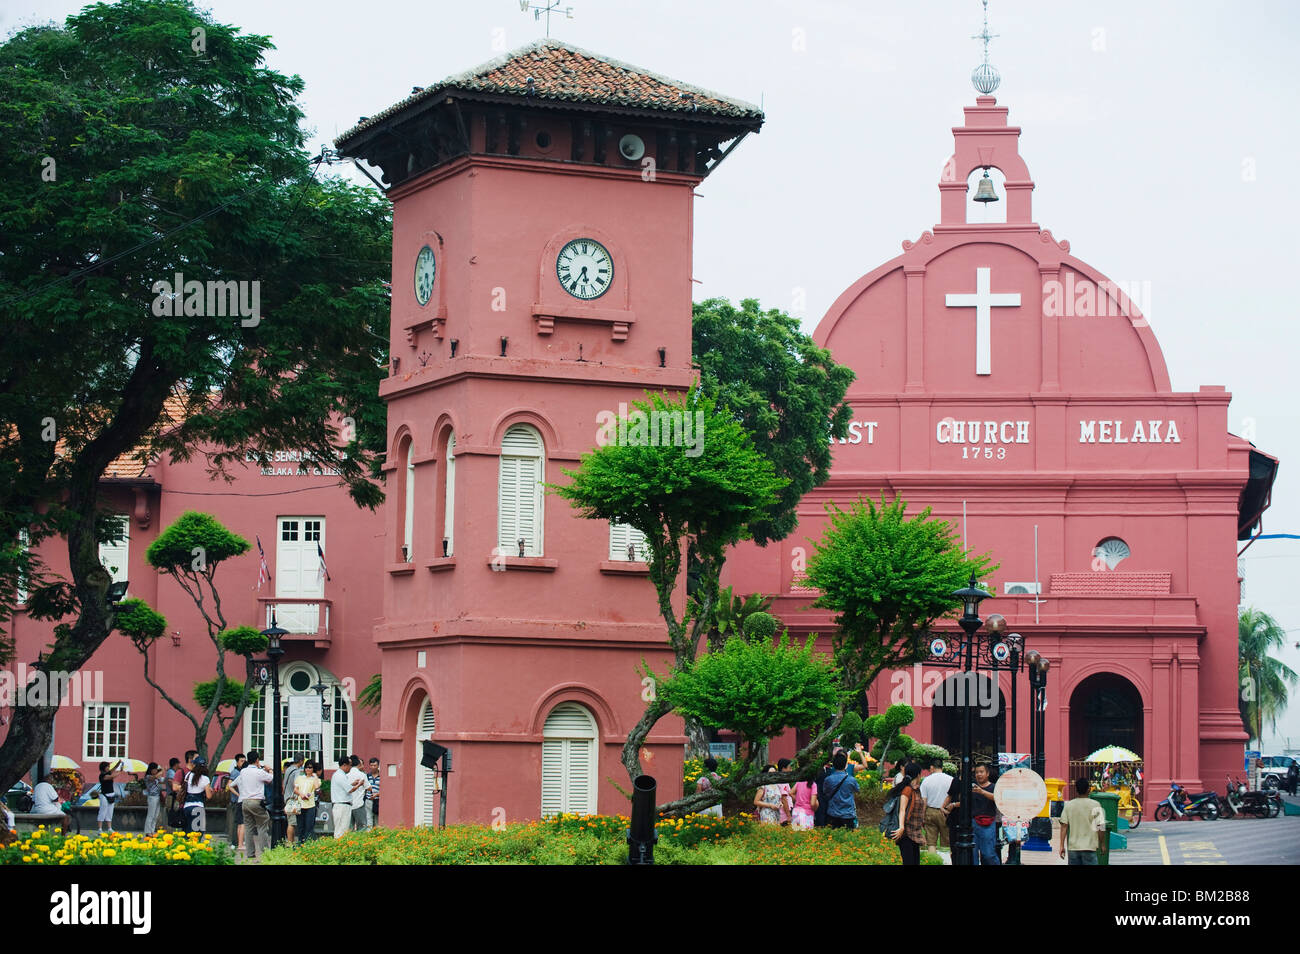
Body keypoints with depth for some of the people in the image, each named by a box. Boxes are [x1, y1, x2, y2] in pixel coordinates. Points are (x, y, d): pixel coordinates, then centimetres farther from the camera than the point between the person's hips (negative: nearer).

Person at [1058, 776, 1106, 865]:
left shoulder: (1069, 805, 1)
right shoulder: (1095, 805, -5)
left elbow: (1064, 826, -1)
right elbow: (1100, 826, -3)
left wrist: (1062, 845, 2)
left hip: (1073, 847, 3)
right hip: (1089, 847, -3)